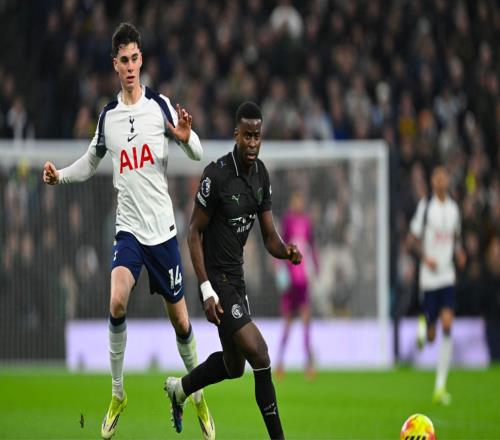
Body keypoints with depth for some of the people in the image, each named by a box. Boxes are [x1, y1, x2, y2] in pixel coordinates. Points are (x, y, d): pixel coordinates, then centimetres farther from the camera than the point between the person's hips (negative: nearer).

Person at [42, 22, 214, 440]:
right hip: (128, 228, 1)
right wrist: (60, 175, 4)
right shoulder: (107, 116, 4)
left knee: (180, 318, 5)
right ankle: (118, 394, -10)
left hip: (163, 228, -1)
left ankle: (198, 394, 25)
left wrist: (187, 138, -29)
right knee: (117, 300, -22)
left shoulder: (161, 105, -5)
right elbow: (91, 161, 21)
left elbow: (198, 153, -8)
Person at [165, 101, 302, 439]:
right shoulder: (217, 175, -20)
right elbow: (194, 232, -14)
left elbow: (269, 237, 5)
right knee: (260, 356, -16)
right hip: (217, 280, -8)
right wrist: (206, 289, -20)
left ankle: (179, 389, 45)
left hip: (237, 277, 8)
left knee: (234, 366, 21)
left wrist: (286, 251, -19)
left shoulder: (261, 174, 2)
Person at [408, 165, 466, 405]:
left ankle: (440, 386, -10)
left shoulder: (453, 208, 8)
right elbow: (413, 239, -2)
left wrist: (459, 251, 2)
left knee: (447, 324, -13)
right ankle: (424, 328, 42)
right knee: (431, 336, 0)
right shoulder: (425, 206, -5)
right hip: (429, 277, -3)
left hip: (448, 275, 3)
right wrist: (425, 256, -19)